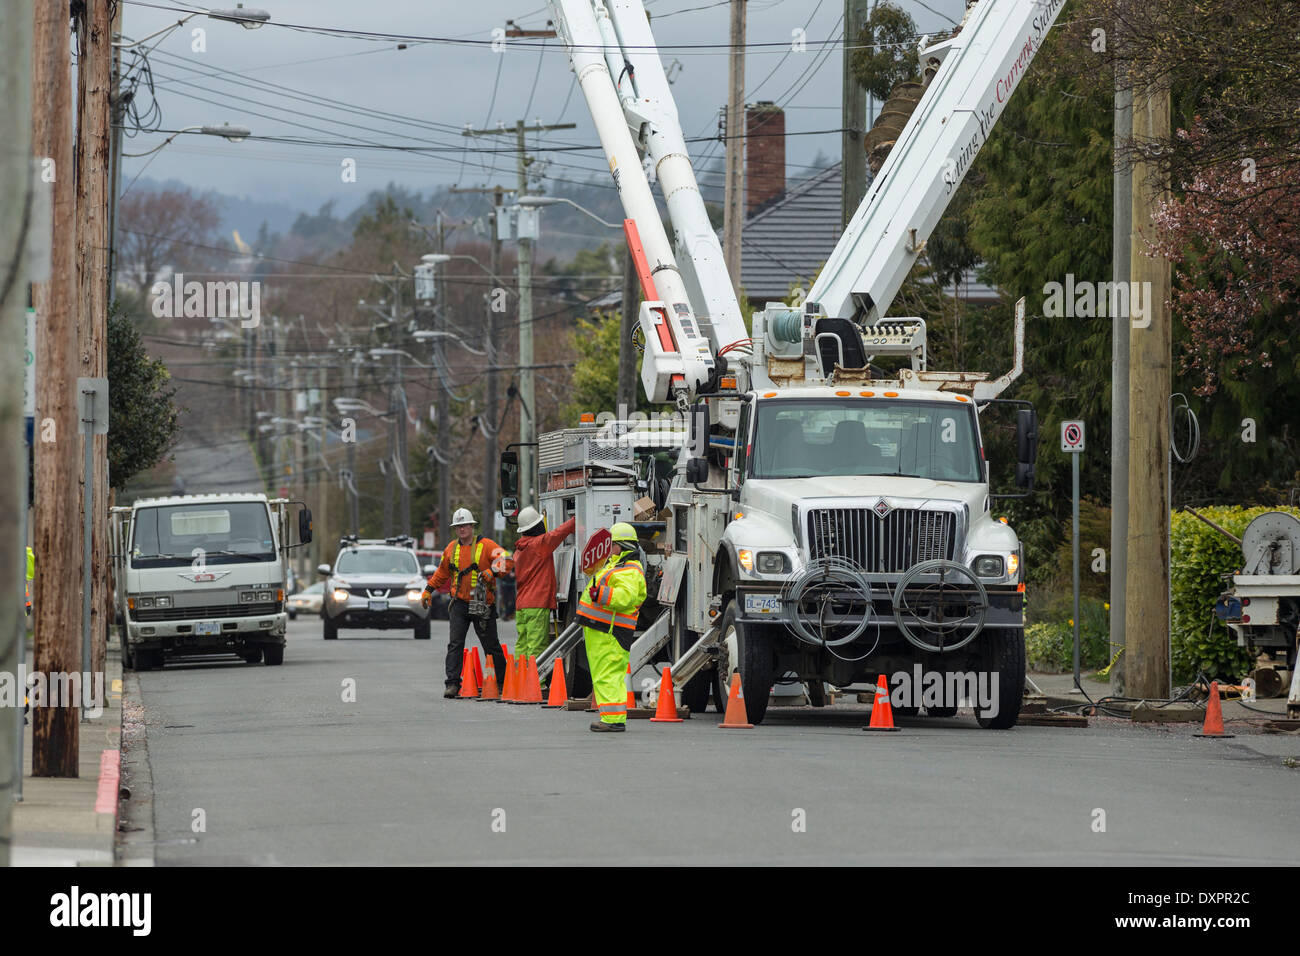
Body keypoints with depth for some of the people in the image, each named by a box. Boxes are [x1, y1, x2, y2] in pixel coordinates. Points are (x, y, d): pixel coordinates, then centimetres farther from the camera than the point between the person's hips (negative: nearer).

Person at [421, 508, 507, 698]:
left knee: (491, 645, 4)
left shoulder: (486, 545, -3)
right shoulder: (452, 549, 12)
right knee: (455, 644, -7)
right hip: (459, 603, 3)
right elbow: (442, 573, 27)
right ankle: (453, 684, -9)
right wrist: (429, 589, 25)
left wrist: (492, 572, -26)